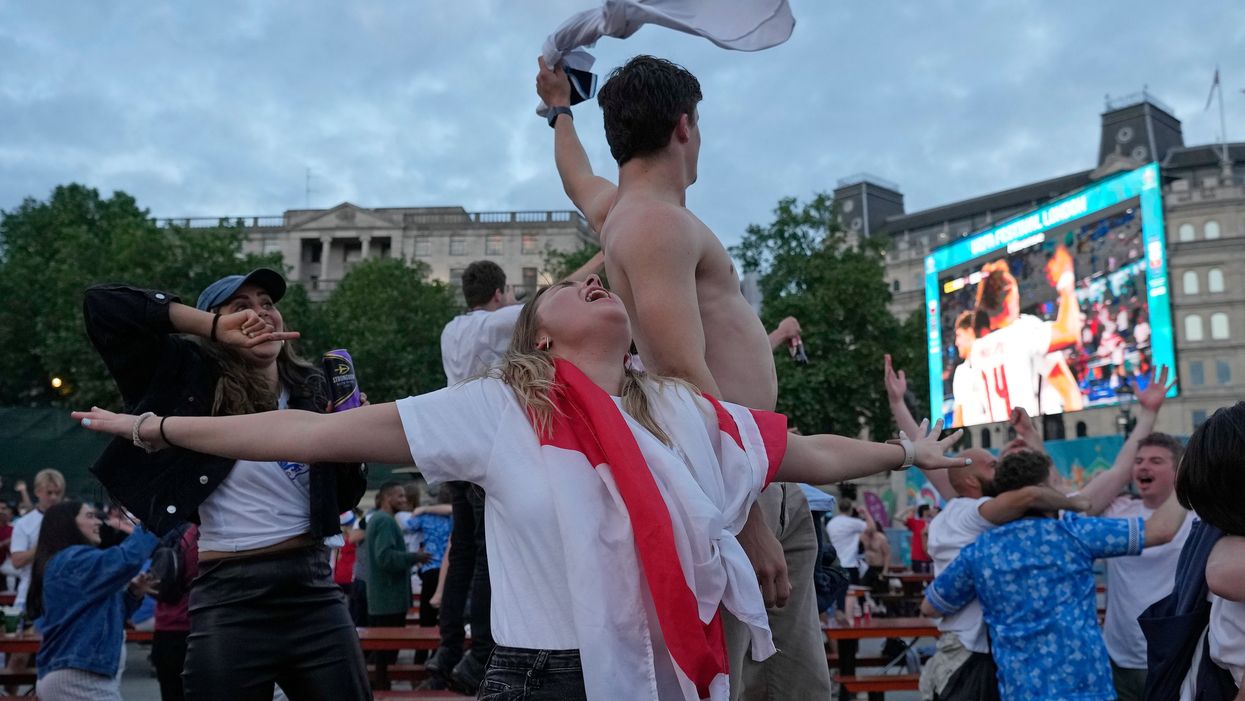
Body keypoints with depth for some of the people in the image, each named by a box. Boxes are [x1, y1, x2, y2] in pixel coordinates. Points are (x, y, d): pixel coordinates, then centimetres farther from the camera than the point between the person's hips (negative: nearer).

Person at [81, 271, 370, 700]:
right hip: (231, 600, -3)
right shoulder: (196, 376, -2)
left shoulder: (309, 389, 8)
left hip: (315, 590, 4)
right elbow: (102, 305, -12)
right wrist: (215, 327, -13)